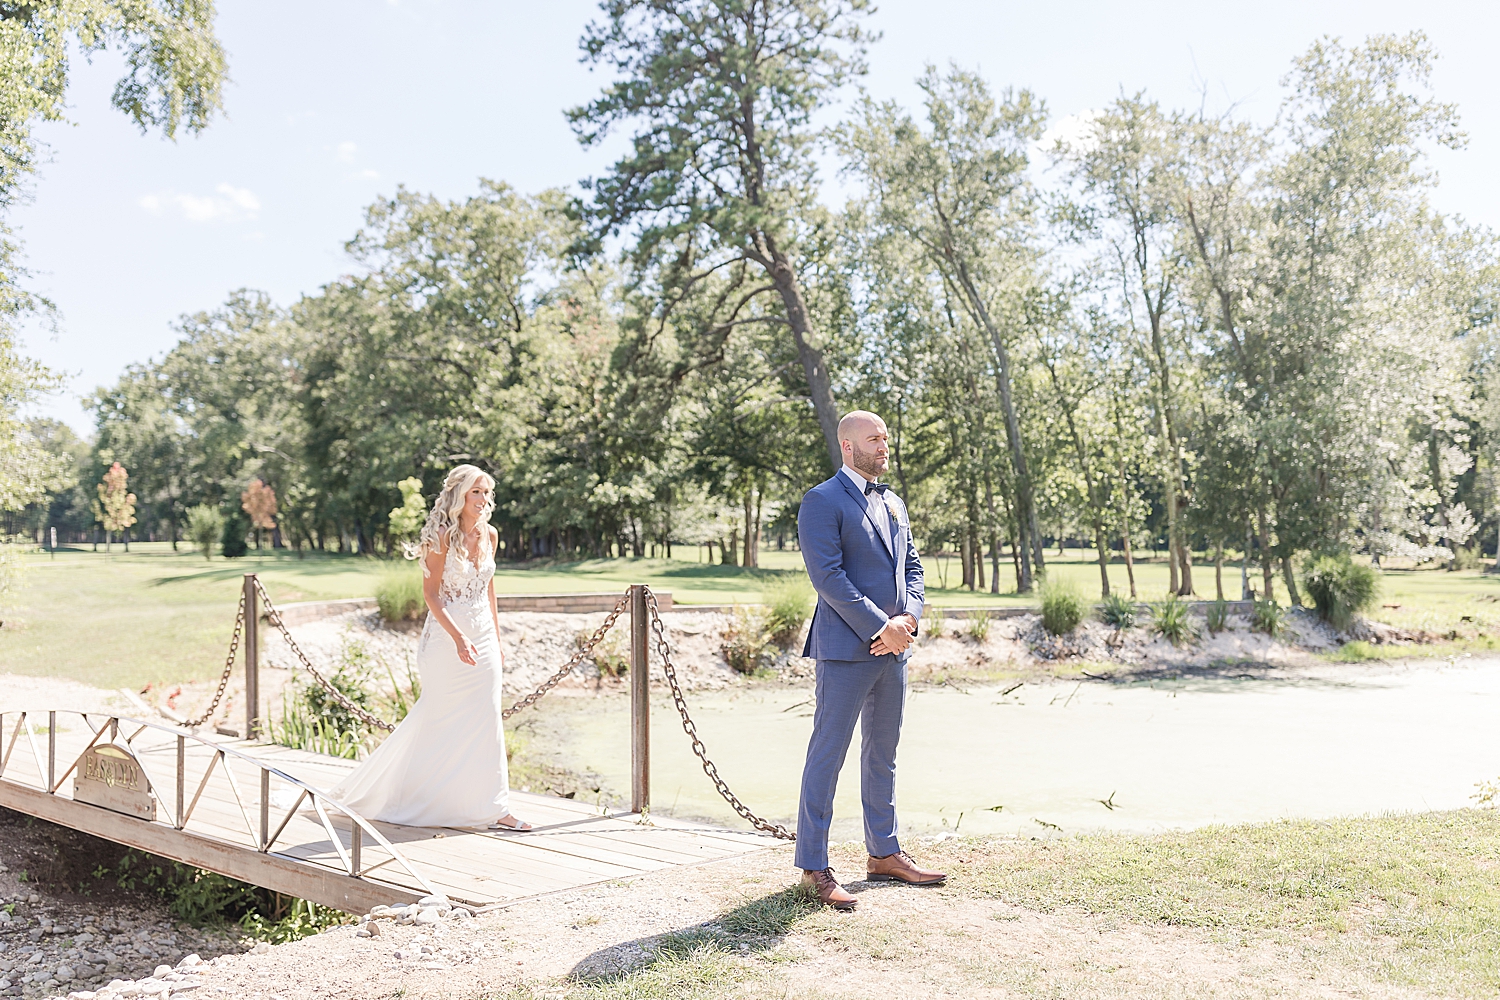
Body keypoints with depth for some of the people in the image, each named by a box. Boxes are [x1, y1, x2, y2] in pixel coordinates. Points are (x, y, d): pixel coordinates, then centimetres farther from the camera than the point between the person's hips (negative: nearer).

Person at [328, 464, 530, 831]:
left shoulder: (489, 535, 6)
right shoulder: (443, 537, -13)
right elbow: (431, 593, -14)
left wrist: (497, 641, 16)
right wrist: (458, 638, -24)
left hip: (483, 637, 6)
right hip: (447, 637, -6)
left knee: (487, 720, 5)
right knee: (439, 720, 3)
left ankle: (493, 808, 11)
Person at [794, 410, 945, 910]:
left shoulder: (893, 503, 18)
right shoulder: (823, 501, -7)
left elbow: (912, 566, 15)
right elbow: (827, 575, -16)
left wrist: (909, 617, -4)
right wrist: (881, 626, -18)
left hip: (893, 646, 8)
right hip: (847, 647, -8)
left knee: (882, 753, 16)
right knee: (827, 754, -3)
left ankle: (884, 853, 27)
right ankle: (813, 866, 5)